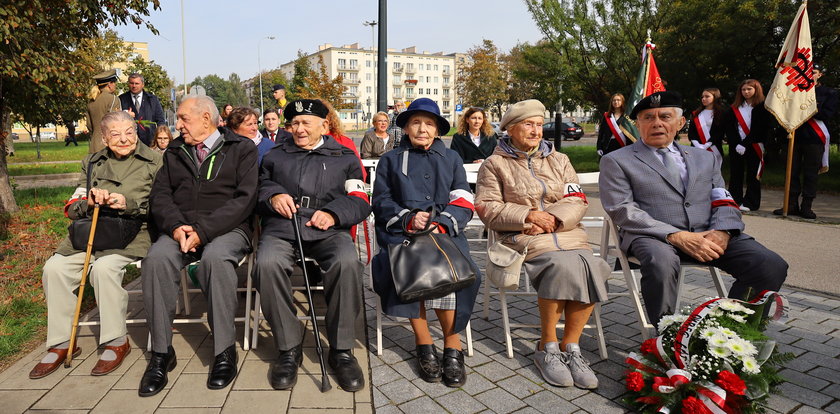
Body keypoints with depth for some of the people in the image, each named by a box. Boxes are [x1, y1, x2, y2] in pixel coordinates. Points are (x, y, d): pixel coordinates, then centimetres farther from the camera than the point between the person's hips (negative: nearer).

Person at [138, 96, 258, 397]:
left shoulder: (242, 149, 5)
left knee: (216, 256, -36)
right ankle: (161, 352, -15)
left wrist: (202, 230, -17)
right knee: (156, 257, -28)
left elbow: (244, 199, -7)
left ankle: (224, 351, -24)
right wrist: (176, 226, -12)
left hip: (228, 228, -3)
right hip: (180, 229, 4)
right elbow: (160, 195, 10)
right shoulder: (175, 152, 20)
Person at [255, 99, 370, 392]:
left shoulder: (344, 157, 18)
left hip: (328, 230, -1)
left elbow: (360, 201, 9)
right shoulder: (276, 155, 27)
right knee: (268, 262, -34)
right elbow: (258, 186, 24)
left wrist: (333, 213, -11)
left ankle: (341, 349, -18)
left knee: (347, 262, -36)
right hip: (281, 227, 2)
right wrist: (272, 195, 1)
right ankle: (289, 348, -16)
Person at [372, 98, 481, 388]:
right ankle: (424, 343, -17)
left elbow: (463, 203, 9)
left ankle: (452, 344, -15)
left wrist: (441, 224, -11)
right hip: (401, 233, 0)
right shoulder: (390, 160, 20)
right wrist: (408, 219, -10)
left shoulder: (451, 159, 21)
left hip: (445, 231, 1)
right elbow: (382, 202, 9)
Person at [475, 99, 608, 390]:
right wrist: (528, 215, -13)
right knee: (563, 265, -32)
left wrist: (552, 219, -10)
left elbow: (577, 201, 10)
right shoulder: (495, 164, 9)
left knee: (590, 267, -27)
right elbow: (487, 208, -2)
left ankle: (570, 346, -11)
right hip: (523, 237, -4)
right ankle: (547, 347, -14)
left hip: (567, 232, 4)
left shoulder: (559, 160, 21)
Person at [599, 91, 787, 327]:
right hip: (653, 237, -4)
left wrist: (722, 232, -8)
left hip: (708, 235, 5)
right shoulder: (616, 161, 8)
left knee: (772, 266, -17)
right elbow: (623, 211, -4)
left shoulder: (705, 158, 25)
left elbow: (724, 203, 18)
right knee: (661, 262, -38)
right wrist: (677, 236, -16)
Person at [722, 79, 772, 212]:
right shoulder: (734, 108, 11)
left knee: (753, 174, 0)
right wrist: (736, 144, -10)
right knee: (735, 174, 5)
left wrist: (745, 144, -14)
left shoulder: (762, 107, 1)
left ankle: (750, 202, 4)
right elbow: (728, 127, 2)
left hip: (754, 146, -3)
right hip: (736, 146, 3)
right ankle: (734, 200, 10)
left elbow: (760, 129, -7)